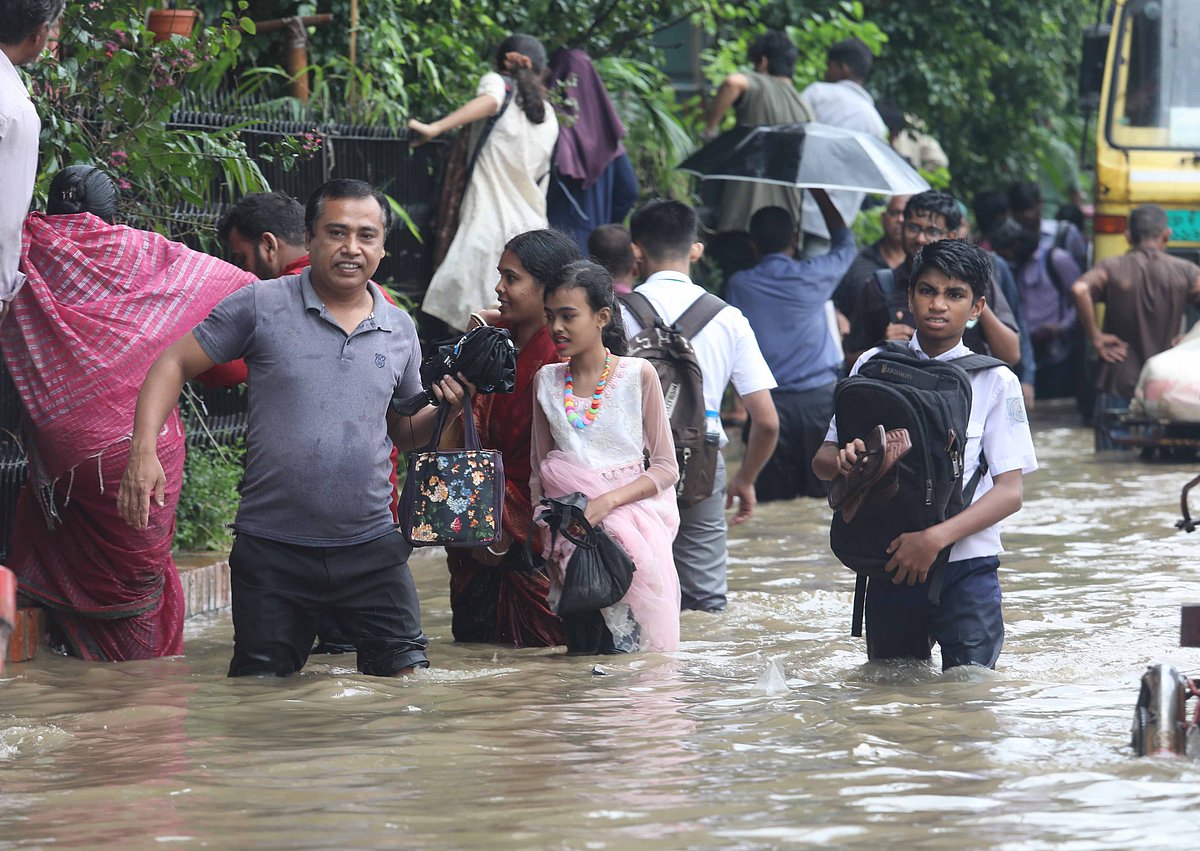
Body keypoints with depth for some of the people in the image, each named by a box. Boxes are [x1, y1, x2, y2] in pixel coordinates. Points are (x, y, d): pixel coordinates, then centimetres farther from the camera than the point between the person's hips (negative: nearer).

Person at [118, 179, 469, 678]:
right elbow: (174, 365, 0)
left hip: (370, 548, 2)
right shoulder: (261, 305, -2)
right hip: (272, 550, -2)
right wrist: (144, 450, -14)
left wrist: (446, 410, -3)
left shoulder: (400, 329, 9)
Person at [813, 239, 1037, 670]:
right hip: (890, 565, 2)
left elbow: (1010, 491, -5)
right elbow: (823, 461, 8)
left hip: (967, 568, -2)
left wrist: (935, 538, -19)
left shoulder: (995, 382, 0)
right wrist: (843, 461, -17)